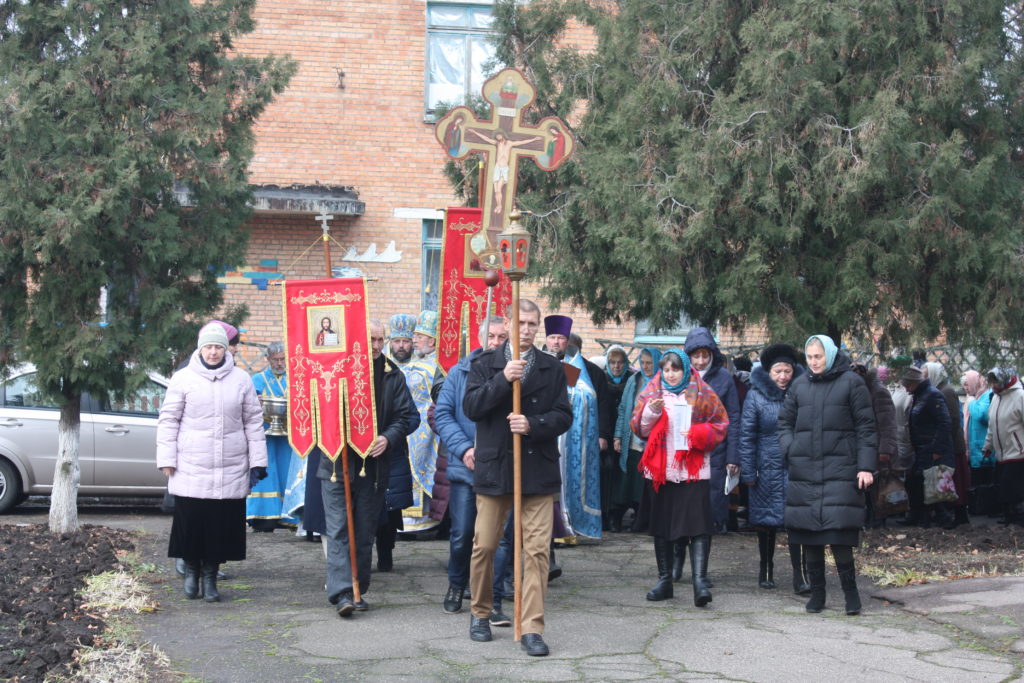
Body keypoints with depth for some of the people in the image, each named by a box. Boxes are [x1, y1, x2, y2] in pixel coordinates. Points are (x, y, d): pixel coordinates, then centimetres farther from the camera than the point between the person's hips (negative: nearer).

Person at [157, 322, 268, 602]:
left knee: (222, 526, 2)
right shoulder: (183, 379, 2)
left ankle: (210, 574, 16)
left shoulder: (241, 380, 7)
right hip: (191, 470, -1)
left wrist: (257, 462, 7)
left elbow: (253, 421, 11)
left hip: (231, 471, 1)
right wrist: (167, 460, -1)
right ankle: (191, 570, 22)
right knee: (190, 523, 1)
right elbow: (168, 421, 5)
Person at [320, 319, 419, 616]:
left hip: (374, 465, 3)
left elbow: (408, 416, 6)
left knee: (365, 532, 9)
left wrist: (388, 438, -10)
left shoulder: (392, 375, 6)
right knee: (338, 529, -7)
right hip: (337, 461, -3)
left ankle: (358, 590, 18)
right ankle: (342, 592, -10)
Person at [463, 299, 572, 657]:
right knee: (484, 547, 8)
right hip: (494, 467, 0)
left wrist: (533, 425, -16)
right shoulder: (485, 364, 5)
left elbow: (563, 416, 2)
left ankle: (532, 628, 1)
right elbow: (471, 407, -7)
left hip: (538, 470, 0)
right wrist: (503, 379, -19)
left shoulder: (552, 368, 8)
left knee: (537, 550, -4)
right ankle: (480, 613, 29)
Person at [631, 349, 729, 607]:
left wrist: (698, 433, -12)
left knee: (697, 526, -12)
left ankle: (700, 580, -16)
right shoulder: (651, 392, 10)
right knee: (661, 527, 8)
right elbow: (639, 428, 7)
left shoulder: (703, 393, 4)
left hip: (693, 471, -3)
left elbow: (721, 425, 5)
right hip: (660, 470, 3)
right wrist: (651, 411, -12)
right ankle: (664, 580, 18)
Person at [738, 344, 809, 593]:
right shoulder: (756, 395, -2)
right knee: (767, 519, 10)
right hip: (767, 468, 0)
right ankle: (766, 570, 24)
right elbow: (746, 435, -1)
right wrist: (748, 471, -4)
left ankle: (799, 575, -7)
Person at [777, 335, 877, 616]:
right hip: (804, 471, 4)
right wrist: (789, 448, 0)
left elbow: (865, 427, 0)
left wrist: (866, 466, -7)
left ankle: (850, 590, 4)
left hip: (840, 469, -4)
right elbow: (785, 422, 20)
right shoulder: (799, 385, 13)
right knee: (809, 532, 5)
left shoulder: (851, 383, 2)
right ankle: (817, 592, 16)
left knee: (839, 531, -10)